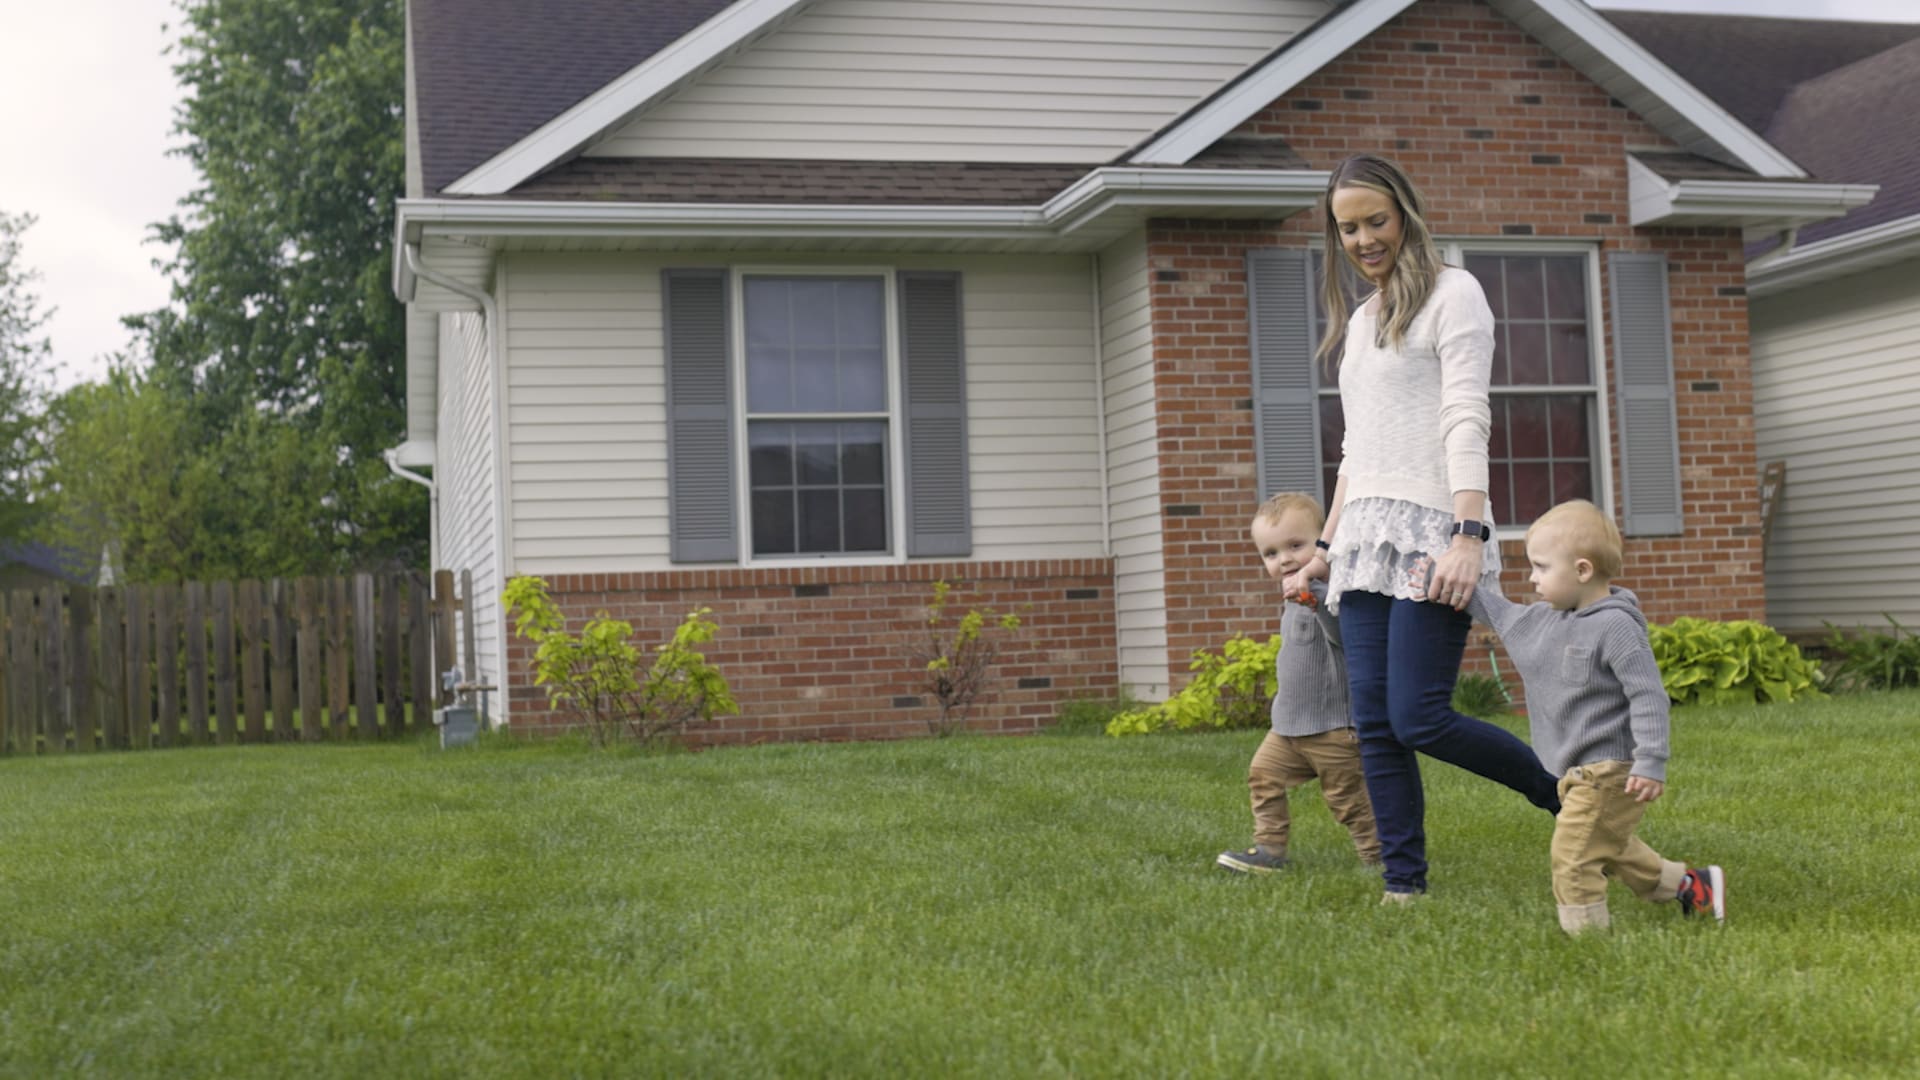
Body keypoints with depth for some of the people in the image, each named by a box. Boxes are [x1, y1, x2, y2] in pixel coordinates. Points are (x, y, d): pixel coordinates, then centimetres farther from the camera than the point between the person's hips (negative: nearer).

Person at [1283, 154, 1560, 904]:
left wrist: (1468, 533, -21)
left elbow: (1466, 419, -11)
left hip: (1431, 528, -7)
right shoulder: (1359, 320, 23)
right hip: (1366, 535, 7)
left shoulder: (1452, 293, 0)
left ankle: (1571, 794, 6)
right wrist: (1326, 548, 21)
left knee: (1418, 717, -14)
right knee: (1374, 725, 0)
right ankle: (1404, 888, 4)